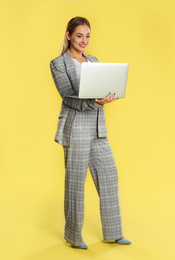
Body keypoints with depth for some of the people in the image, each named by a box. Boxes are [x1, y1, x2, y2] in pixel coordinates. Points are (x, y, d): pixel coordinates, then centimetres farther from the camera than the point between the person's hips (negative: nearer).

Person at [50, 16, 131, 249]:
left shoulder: (93, 61, 15)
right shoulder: (58, 64, -5)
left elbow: (104, 90, 11)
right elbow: (70, 99, -15)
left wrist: (109, 95, -13)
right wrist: (95, 102, -31)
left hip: (97, 129, 6)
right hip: (76, 128, -6)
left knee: (109, 176, 6)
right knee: (75, 181, 1)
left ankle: (112, 232, 18)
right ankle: (73, 236, 16)